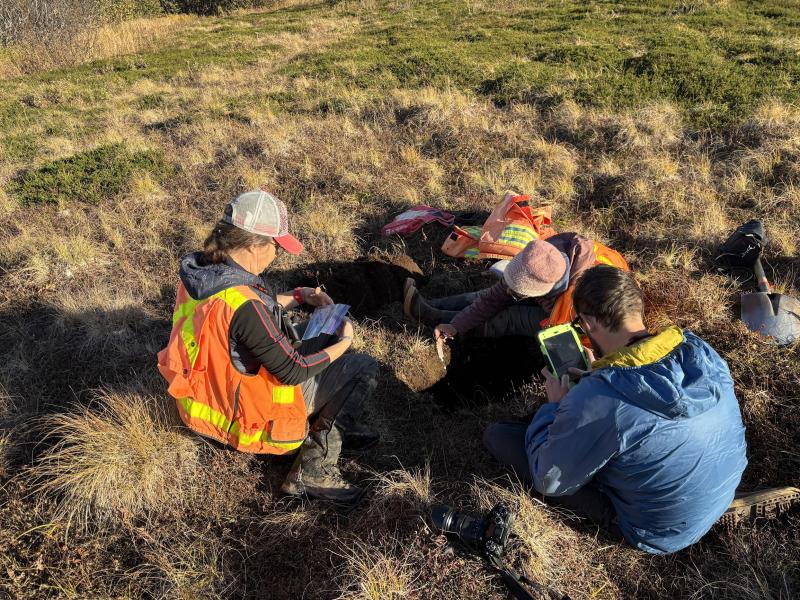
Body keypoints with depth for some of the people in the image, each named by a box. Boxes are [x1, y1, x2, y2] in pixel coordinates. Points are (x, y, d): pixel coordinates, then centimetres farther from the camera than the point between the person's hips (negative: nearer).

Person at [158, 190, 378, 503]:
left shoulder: (197, 269, -9)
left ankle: (342, 425, 31)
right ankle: (312, 472, 8)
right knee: (364, 368, -1)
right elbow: (294, 371, -26)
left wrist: (299, 296, 5)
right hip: (250, 411, -9)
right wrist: (344, 342, -12)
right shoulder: (243, 306, -36)